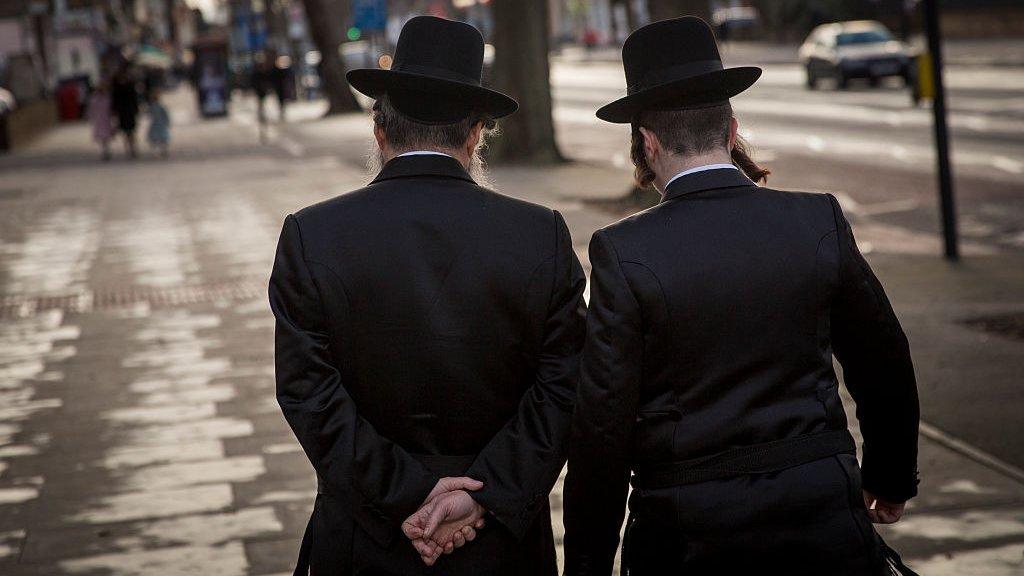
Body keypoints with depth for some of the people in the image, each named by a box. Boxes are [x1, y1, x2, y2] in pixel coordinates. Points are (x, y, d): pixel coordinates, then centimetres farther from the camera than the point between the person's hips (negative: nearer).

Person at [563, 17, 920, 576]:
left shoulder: (624, 253, -12)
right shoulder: (821, 222, -3)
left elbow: (603, 423, -12)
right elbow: (885, 369, 7)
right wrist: (890, 481, 24)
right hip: (823, 518, 2)